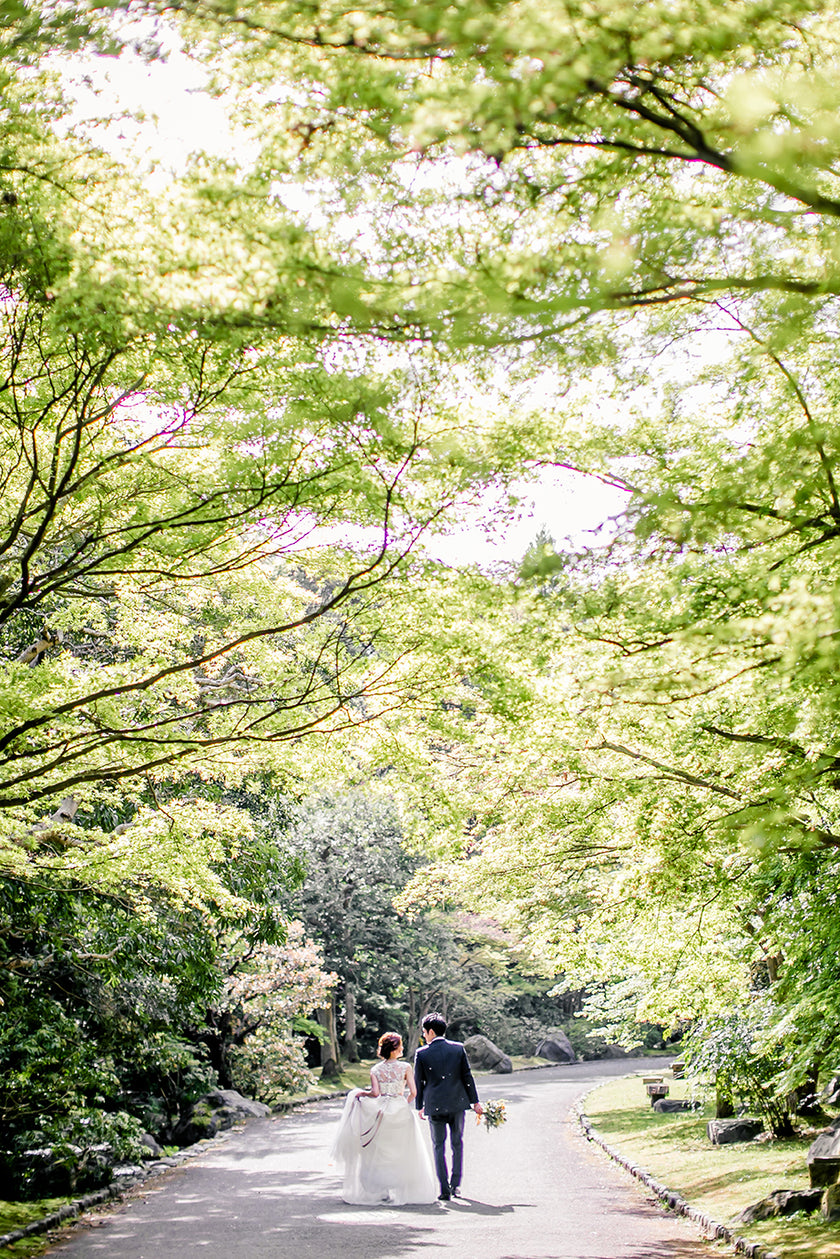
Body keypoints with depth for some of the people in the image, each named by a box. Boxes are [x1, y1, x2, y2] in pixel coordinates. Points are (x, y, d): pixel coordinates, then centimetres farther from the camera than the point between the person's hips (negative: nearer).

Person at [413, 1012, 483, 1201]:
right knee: (457, 1144, 15)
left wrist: (419, 1106, 12)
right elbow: (467, 1077, 1)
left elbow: (418, 1082, 1)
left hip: (435, 1106, -2)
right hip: (457, 1103, 2)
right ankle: (455, 1185, 15)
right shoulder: (458, 1048, 0)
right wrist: (475, 1102, 6)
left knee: (439, 1147, 7)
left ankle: (444, 1190, 3)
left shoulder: (421, 1053, -6)